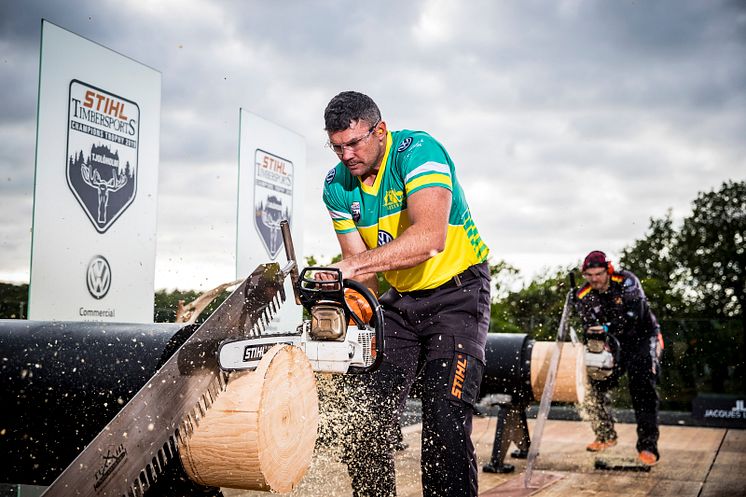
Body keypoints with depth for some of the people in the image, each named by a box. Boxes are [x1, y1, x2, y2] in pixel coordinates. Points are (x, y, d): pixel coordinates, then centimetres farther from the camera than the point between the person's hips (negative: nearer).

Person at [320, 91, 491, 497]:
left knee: (445, 422, -15)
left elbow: (430, 238, -38)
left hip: (456, 292, -6)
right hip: (399, 299, 6)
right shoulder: (337, 185, -3)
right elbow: (356, 260, -3)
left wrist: (354, 266, -42)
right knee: (368, 417, 1)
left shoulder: (417, 151, -22)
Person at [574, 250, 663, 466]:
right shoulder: (584, 297, -10)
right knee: (596, 385, -3)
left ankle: (648, 446, -20)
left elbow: (633, 315, -31)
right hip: (613, 343, 5)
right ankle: (605, 436, 14)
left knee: (643, 389, -18)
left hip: (642, 337, -5)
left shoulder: (626, 282, -22)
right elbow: (590, 330, -13)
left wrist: (607, 328, -42)